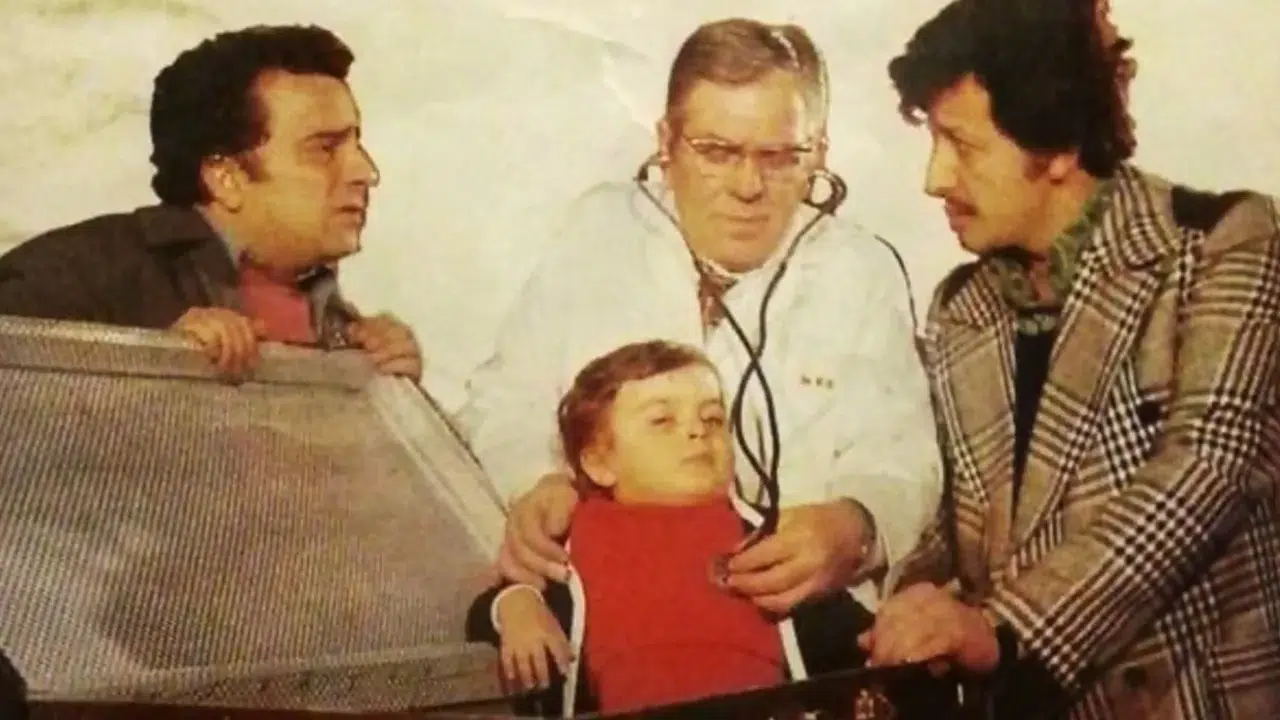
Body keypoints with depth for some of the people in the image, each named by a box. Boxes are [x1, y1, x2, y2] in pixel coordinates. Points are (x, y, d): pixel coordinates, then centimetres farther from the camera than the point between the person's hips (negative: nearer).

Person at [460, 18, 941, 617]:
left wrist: (851, 529, -25)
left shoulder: (863, 274, 5)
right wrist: (532, 485, -16)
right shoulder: (598, 232, 7)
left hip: (790, 613, 0)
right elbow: (504, 404, 7)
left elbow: (897, 465, -1)